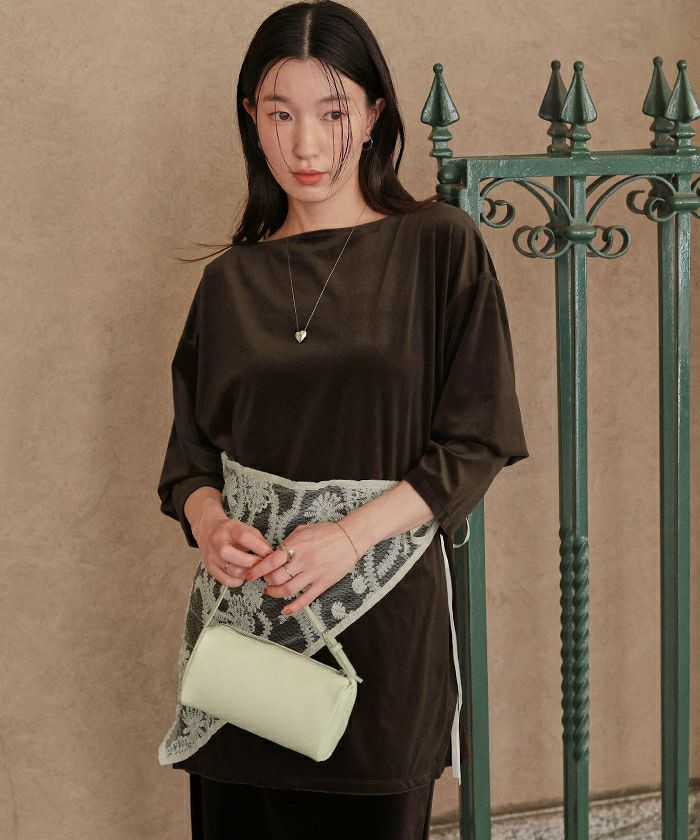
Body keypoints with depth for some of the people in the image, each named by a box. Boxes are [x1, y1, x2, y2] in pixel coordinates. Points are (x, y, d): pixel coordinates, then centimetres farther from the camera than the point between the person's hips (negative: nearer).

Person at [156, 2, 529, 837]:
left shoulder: (439, 246, -2)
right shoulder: (230, 279, 7)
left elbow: (476, 442, -5)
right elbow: (190, 453, 9)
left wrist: (353, 534, -18)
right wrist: (207, 519, -13)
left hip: (385, 610, -2)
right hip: (247, 608, 3)